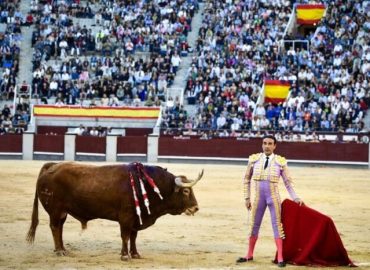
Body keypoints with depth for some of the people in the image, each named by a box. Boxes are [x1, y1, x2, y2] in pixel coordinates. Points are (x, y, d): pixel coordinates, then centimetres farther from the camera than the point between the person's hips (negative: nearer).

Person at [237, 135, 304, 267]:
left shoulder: (280, 162, -5)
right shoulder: (254, 159, 0)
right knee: (254, 225, 11)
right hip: (259, 198, 2)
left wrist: (295, 198, -6)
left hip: (274, 197, -2)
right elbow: (247, 179, 9)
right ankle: (249, 255, 25)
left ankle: (280, 258, 4)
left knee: (277, 225, 0)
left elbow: (288, 182, 1)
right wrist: (247, 198, 6)